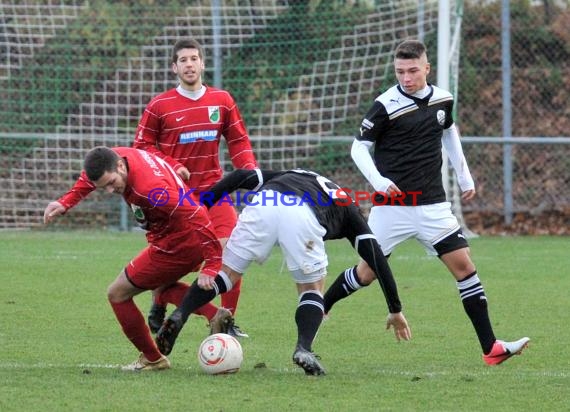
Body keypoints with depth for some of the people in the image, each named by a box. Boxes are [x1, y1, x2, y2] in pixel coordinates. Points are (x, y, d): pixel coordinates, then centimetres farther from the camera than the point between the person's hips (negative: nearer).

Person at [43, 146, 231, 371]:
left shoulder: (150, 188, -35)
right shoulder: (116, 157, -8)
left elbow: (196, 216, -34)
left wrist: (212, 265, -36)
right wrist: (64, 203, 6)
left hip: (174, 247, -9)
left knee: (117, 294, 5)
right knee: (161, 284, 35)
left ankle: (152, 359, 17)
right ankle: (215, 315, 13)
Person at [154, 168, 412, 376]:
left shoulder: (288, 176, 45)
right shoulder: (346, 207, 38)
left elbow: (240, 176, 28)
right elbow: (376, 257, 31)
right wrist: (395, 310, 34)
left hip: (261, 204, 2)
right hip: (302, 216, -2)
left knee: (226, 274, 17)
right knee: (312, 290, 21)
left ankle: (178, 316, -5)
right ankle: (304, 348, -2)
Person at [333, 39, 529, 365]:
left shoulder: (443, 100, 3)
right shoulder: (386, 106, -12)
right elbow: (359, 147, -6)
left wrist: (465, 177, 23)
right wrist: (379, 182, -21)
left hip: (433, 205, 3)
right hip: (392, 206, -3)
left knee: (464, 266, -5)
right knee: (368, 272, 2)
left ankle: (491, 347, -5)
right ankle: (320, 308, 29)